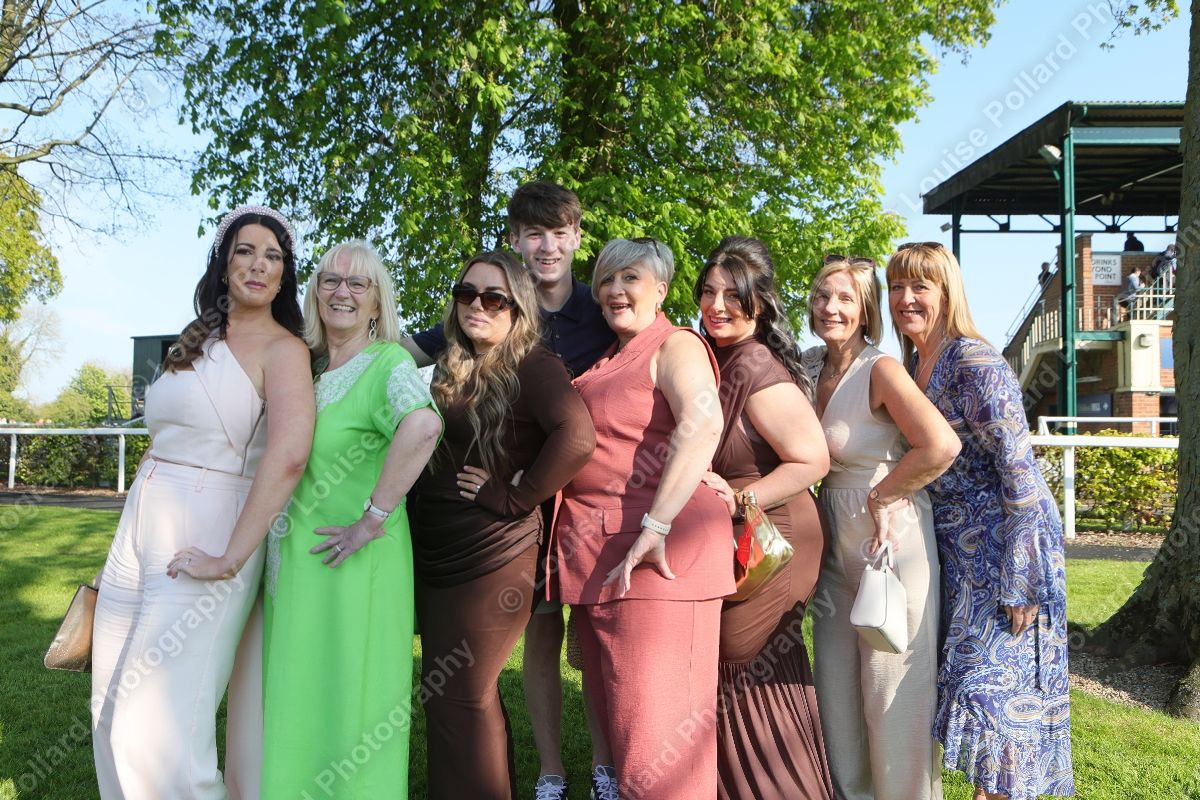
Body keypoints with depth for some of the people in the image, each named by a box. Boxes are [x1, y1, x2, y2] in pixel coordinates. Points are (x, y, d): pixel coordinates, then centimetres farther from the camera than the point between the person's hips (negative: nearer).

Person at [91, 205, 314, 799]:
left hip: (202, 539, -7)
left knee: (155, 726, -6)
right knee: (111, 711, 11)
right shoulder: (198, 339, 15)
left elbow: (288, 454, -24)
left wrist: (231, 558, -23)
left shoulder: (282, 348, -9)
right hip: (140, 531, 8)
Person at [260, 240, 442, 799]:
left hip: (352, 564, -7)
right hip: (294, 558, 7)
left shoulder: (387, 363, -11)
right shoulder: (305, 366, 12)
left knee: (343, 701, 2)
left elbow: (423, 425, -31)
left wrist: (374, 518, -27)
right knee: (296, 699, 16)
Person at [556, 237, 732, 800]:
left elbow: (702, 424, -22)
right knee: (613, 721, 16)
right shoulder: (606, 362, 21)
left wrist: (656, 526, -28)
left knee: (654, 737, -6)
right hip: (597, 557, 9)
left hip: (656, 555, -9)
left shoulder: (674, 347, -5)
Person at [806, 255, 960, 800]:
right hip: (835, 543, 7)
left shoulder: (881, 370, -15)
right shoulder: (812, 365, 6)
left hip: (890, 539, -7)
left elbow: (941, 447, -29)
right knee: (836, 687, 15)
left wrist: (880, 496, -17)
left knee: (892, 692, 3)